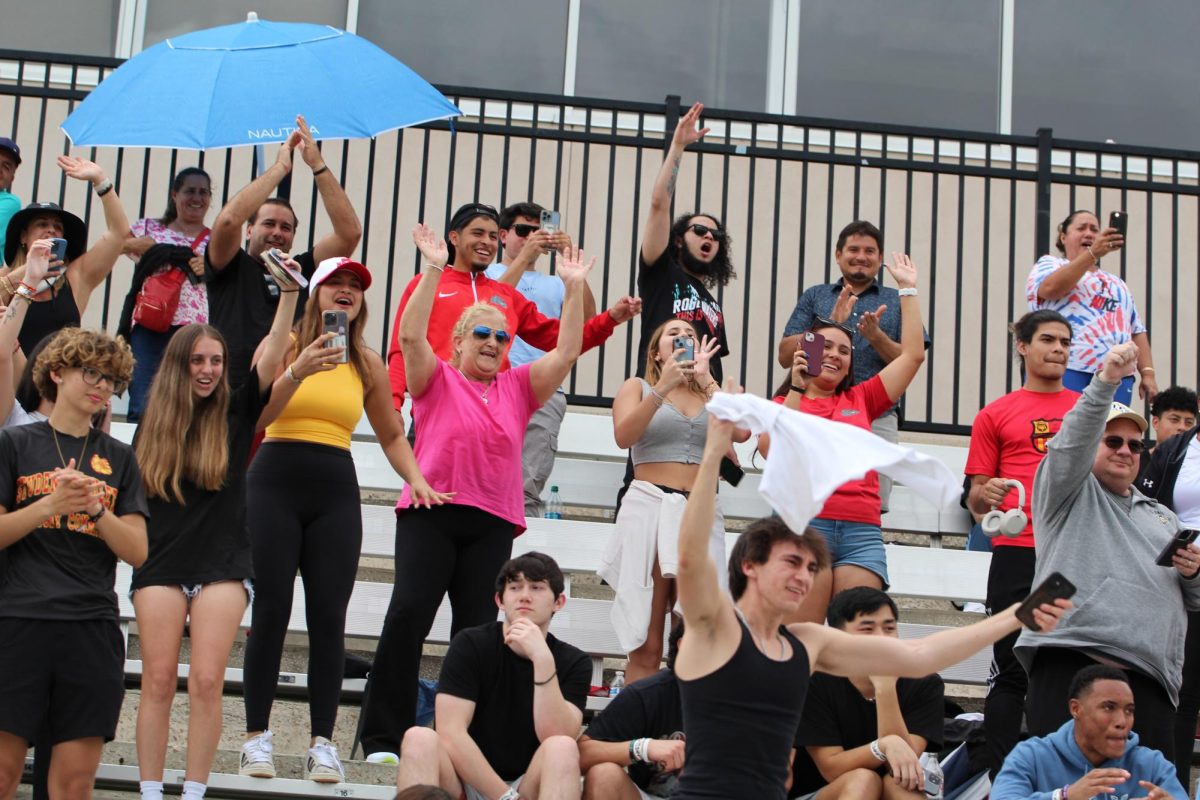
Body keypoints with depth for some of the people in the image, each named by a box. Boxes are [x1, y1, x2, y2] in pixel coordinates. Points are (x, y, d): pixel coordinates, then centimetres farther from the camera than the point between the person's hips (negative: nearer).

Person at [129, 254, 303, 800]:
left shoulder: (235, 414, 4)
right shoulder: (152, 426, 9)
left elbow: (272, 357, -8)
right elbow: (130, 499, 13)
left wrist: (289, 293, -18)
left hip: (223, 565, -1)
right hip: (161, 564, 1)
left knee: (207, 682, -5)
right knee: (159, 681, -1)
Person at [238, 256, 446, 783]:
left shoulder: (368, 364, 11)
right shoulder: (282, 343, 2)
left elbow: (391, 434, 21)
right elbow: (256, 416, -9)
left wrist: (416, 480, 6)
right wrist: (297, 372, -23)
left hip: (336, 493, 3)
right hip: (275, 483, -2)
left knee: (329, 617, -2)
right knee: (271, 611, -4)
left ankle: (323, 743, 2)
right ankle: (257, 736, 4)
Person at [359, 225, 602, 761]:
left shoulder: (518, 387, 18)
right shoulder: (437, 379, 10)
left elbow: (567, 351, 12)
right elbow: (411, 335, -5)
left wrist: (574, 289, 7)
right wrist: (433, 270, -10)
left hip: (492, 524, 3)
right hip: (429, 514, -3)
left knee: (477, 630, 1)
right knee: (407, 614, -15)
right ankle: (383, 737, -11)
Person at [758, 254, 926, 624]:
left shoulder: (860, 400, 23)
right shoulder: (782, 404, 14)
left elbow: (913, 355, 20)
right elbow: (774, 451, -5)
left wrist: (908, 289, 21)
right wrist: (797, 389, -7)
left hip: (863, 532, 3)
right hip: (804, 525, -3)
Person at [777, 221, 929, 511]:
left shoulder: (896, 301, 17)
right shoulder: (815, 297, 19)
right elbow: (785, 356, 7)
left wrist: (876, 336, -9)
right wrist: (831, 324, -5)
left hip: (878, 419, 0)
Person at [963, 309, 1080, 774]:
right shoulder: (995, 416, 11)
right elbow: (976, 499, 11)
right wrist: (986, 495, -11)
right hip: (1017, 555, -2)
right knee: (1011, 671, -1)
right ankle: (994, 778, 1)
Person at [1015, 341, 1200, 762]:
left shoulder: (1162, 517, 32)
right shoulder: (1069, 491, 16)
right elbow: (1072, 443, -6)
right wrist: (1106, 381, -20)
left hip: (1148, 678, 5)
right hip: (1070, 661, -5)